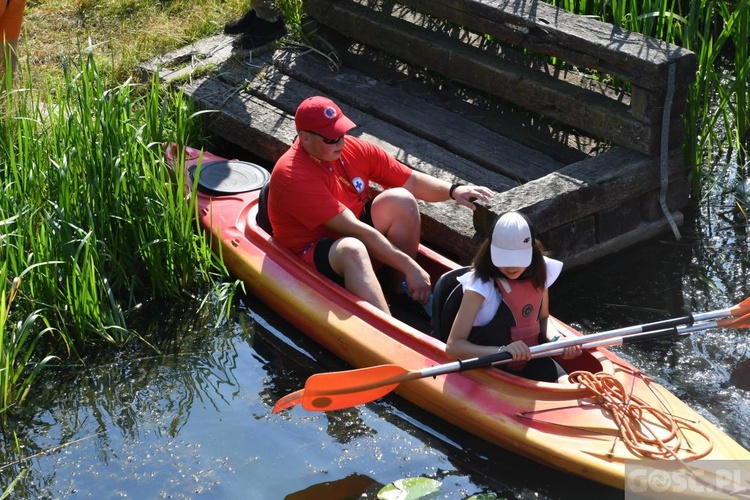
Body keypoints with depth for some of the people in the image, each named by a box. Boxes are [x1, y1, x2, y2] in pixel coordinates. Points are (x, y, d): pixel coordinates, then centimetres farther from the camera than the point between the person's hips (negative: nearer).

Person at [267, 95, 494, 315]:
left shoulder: (354, 148, -5)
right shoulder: (291, 175, -26)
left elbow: (413, 181, 0)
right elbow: (354, 230, -28)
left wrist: (453, 190, -21)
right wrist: (410, 266, -29)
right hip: (308, 254, -7)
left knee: (401, 200, -15)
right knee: (352, 248, -40)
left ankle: (399, 290, -9)